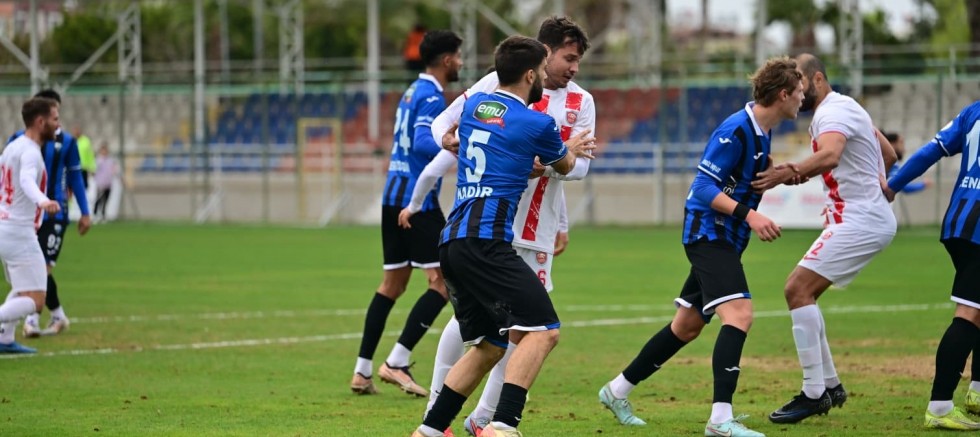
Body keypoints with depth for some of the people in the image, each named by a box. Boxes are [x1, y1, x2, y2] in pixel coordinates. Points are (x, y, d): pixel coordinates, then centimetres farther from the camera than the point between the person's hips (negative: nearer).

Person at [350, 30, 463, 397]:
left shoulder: (414, 92, 17)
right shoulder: (431, 97, -12)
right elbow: (422, 144, -26)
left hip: (394, 197, 10)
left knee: (392, 284, 14)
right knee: (443, 281, -8)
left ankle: (362, 371, 12)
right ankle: (397, 363, -13)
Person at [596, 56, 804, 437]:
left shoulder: (761, 131, 9)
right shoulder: (735, 130, -20)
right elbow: (704, 186, -22)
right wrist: (748, 214, -33)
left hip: (723, 240, 10)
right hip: (708, 232, -10)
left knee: (688, 326, 17)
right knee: (739, 314, -24)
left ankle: (618, 391, 31)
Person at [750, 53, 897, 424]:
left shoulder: (833, 112, -15)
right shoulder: (843, 109, 17)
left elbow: (829, 156, -37)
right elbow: (888, 154, 27)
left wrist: (791, 173, -49)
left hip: (859, 222, -11)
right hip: (864, 217, 11)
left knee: (798, 289, -16)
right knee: (801, 292, 14)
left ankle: (814, 394, -15)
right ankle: (830, 386, 17)